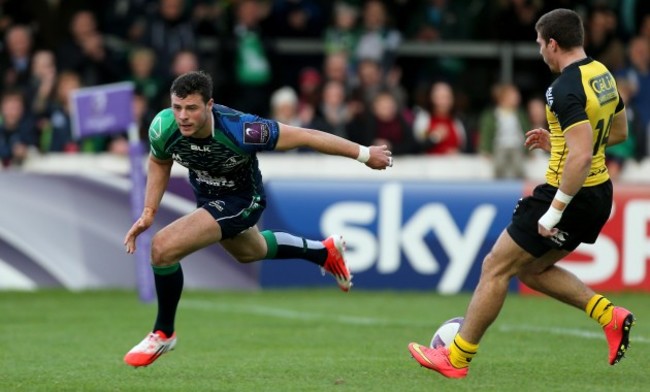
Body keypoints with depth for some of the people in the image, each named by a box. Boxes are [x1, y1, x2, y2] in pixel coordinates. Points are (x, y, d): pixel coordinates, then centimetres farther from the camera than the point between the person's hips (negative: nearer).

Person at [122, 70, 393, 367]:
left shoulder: (239, 131, -39)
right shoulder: (163, 128, -26)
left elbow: (307, 137, -29)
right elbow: (159, 163, 0)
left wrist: (364, 154, -21)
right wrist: (148, 212, -9)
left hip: (241, 200, -6)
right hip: (207, 195, 6)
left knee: (163, 247, -22)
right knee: (250, 252, 33)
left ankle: (163, 333, 2)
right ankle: (325, 252, 60)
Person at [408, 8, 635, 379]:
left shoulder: (566, 89, -23)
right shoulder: (603, 74, 6)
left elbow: (581, 156, -31)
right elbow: (619, 132, 20)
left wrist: (554, 212, -27)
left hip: (571, 195, -9)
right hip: (599, 195, 9)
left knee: (496, 268, 3)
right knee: (533, 270, 23)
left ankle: (456, 358, 11)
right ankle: (609, 315, 10)